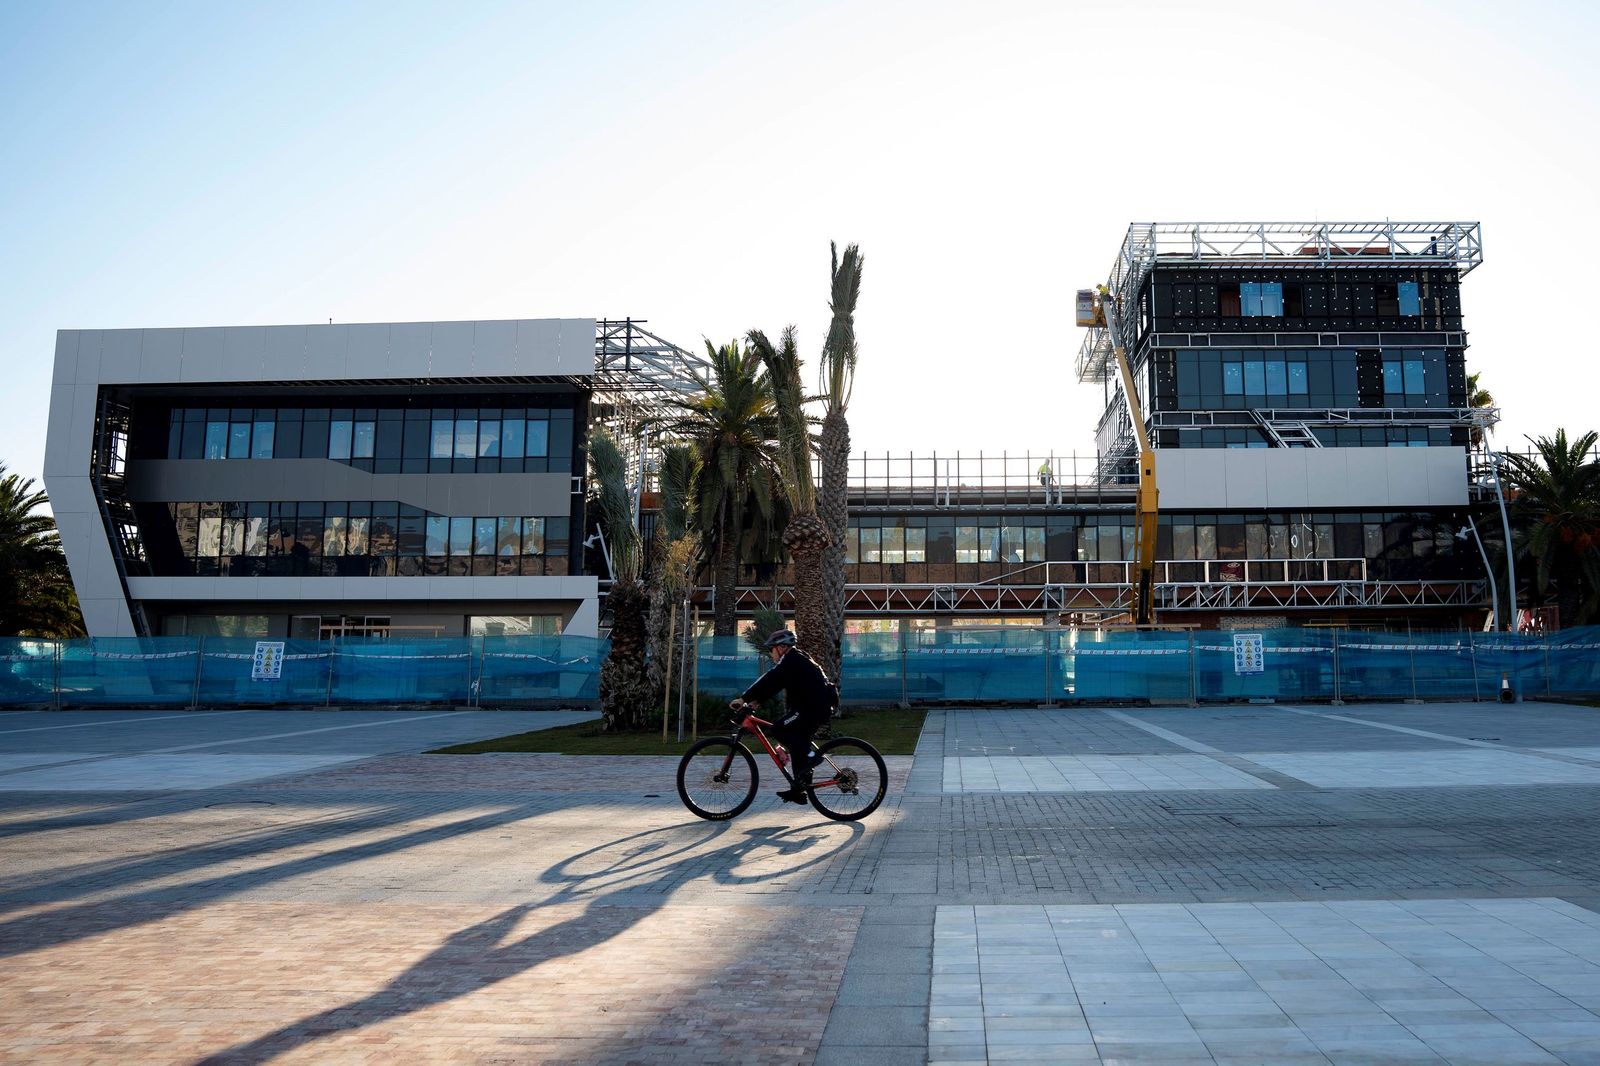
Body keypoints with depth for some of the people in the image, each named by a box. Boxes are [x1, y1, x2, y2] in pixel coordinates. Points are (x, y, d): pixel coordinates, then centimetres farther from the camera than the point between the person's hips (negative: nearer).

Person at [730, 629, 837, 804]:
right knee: (797, 744, 11)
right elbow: (773, 684, 22)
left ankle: (809, 756, -14)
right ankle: (799, 790, 13)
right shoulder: (795, 660, 22)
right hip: (820, 706, 11)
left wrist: (744, 698, -20)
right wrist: (756, 701, 12)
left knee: (779, 729, -15)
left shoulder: (791, 660, -9)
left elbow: (770, 679, -19)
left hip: (814, 706, -11)